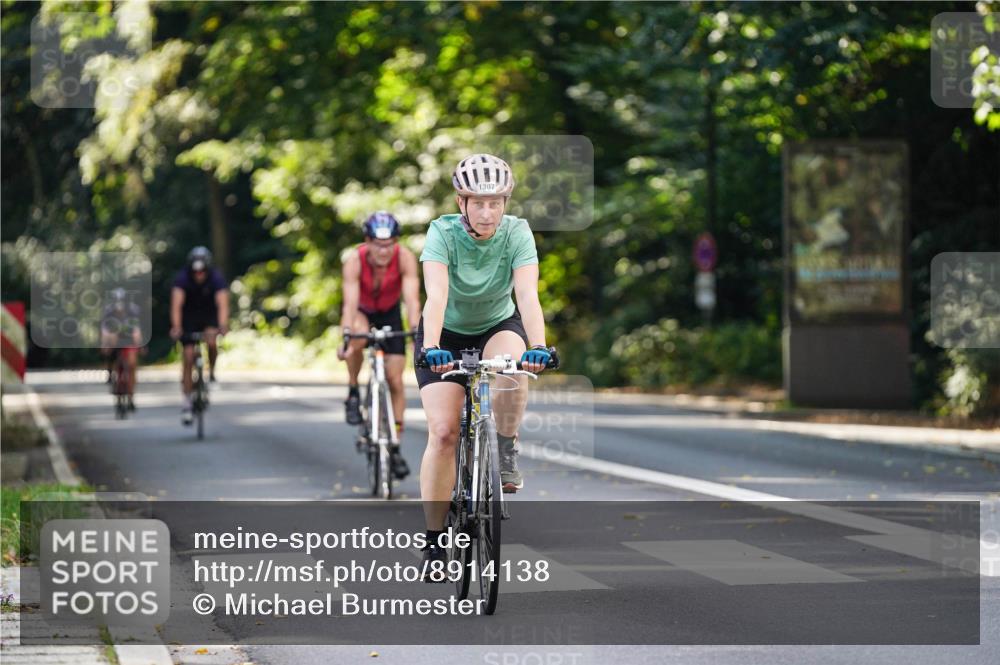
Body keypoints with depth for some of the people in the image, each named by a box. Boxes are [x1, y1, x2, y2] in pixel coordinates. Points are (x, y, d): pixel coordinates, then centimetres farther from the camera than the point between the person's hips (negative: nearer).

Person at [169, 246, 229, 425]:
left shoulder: (217, 278, -26)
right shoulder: (182, 278, -27)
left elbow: (222, 305, -37)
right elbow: (176, 305, -38)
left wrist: (223, 326, -54)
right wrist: (176, 327, -53)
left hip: (209, 315, 0)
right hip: (189, 317, 0)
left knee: (212, 341, -30)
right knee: (188, 357, -9)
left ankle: (211, 373, -2)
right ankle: (187, 403, -4)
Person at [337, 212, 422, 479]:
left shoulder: (405, 258, -31)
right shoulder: (355, 259, -33)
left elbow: (412, 299, -38)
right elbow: (350, 303, -40)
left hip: (389, 313, 1)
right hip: (361, 310, -1)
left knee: (395, 379, -5)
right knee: (358, 338, -37)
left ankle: (395, 447, 6)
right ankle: (353, 392, -13)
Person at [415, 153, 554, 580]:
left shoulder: (517, 234, -20)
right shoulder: (442, 233, -24)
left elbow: (527, 294, -32)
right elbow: (436, 296, -38)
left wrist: (538, 346, -49)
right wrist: (431, 348, -54)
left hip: (498, 327, 1)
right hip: (447, 334, -1)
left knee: (512, 368, -36)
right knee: (443, 432, -16)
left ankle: (506, 453, -11)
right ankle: (434, 542, -6)